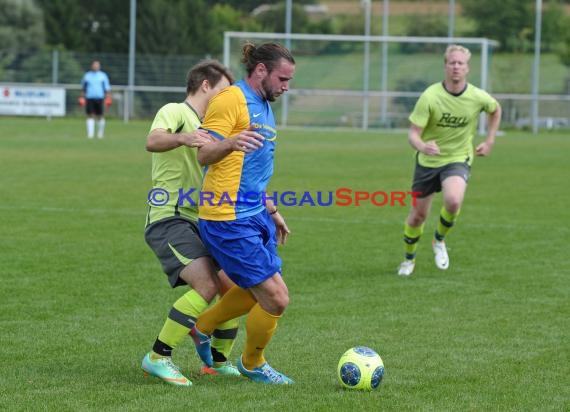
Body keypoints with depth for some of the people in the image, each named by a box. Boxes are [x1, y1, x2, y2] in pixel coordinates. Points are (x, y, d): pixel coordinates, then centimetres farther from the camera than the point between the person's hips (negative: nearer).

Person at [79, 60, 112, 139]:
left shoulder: (103, 76, 6)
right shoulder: (87, 76, 10)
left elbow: (107, 88, 6)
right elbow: (83, 88, 18)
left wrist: (108, 99, -4)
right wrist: (81, 98, 12)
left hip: (99, 99, -1)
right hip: (89, 99, 1)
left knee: (100, 116, 2)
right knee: (90, 116, -7)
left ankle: (100, 133, 18)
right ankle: (90, 133, -8)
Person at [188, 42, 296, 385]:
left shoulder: (264, 107, 18)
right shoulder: (232, 100, -12)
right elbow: (203, 155, -19)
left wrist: (272, 212, 29)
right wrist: (230, 144, -39)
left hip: (255, 217, 10)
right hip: (229, 220, -10)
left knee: (256, 291, 16)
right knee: (276, 298, -7)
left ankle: (202, 328, 36)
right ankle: (252, 364, 17)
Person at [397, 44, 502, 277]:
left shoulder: (478, 98, -12)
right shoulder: (430, 96, -19)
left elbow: (495, 109, 13)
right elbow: (413, 133, -20)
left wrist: (489, 141, 7)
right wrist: (422, 146, -42)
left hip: (458, 160, 0)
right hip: (427, 161, 0)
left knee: (453, 201, -29)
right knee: (418, 214, 7)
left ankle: (439, 240, 2)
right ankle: (409, 258, 35)